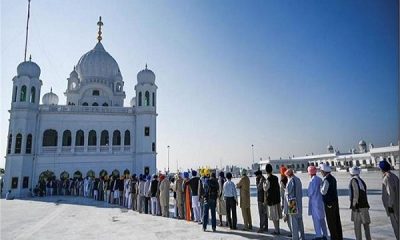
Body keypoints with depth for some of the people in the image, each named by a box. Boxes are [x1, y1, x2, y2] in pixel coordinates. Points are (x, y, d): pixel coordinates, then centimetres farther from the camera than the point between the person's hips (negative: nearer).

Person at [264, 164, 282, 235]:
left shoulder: (268, 179, -18)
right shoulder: (276, 178, 4)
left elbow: (265, 189, -10)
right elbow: (278, 187, 12)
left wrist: (264, 183, 5)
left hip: (271, 199, -7)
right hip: (277, 198, 7)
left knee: (274, 216, 2)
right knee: (277, 215, 15)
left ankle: (276, 230, 8)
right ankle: (278, 229, 23)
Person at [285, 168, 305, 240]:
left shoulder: (291, 180, -16)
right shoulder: (298, 179, 8)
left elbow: (287, 192, -12)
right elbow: (300, 192, 14)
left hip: (292, 203, -8)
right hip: (299, 203, 8)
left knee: (294, 221, 0)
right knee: (300, 220, 16)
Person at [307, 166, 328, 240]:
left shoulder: (312, 181, -20)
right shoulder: (319, 179, 4)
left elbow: (310, 192, -16)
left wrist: (308, 194, 4)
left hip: (314, 202, -8)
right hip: (321, 201, 8)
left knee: (316, 219, 3)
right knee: (322, 219, 16)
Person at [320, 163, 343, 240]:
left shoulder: (326, 180, -20)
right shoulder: (332, 178, 9)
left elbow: (323, 192, -21)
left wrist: (321, 187, -6)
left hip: (329, 203, -9)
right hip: (335, 201, 9)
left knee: (331, 222, 0)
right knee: (337, 220, 15)